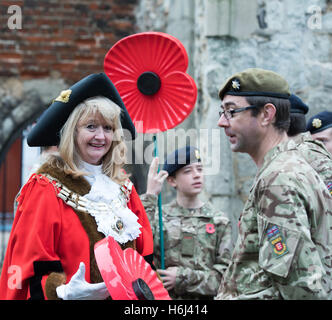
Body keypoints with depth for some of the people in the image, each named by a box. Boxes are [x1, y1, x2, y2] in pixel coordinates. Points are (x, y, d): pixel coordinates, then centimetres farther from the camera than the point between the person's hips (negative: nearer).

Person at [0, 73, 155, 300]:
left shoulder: (123, 187, 8)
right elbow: (33, 263, -14)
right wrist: (62, 291, -30)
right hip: (77, 297, -5)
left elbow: (144, 252, 13)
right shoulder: (46, 189, -9)